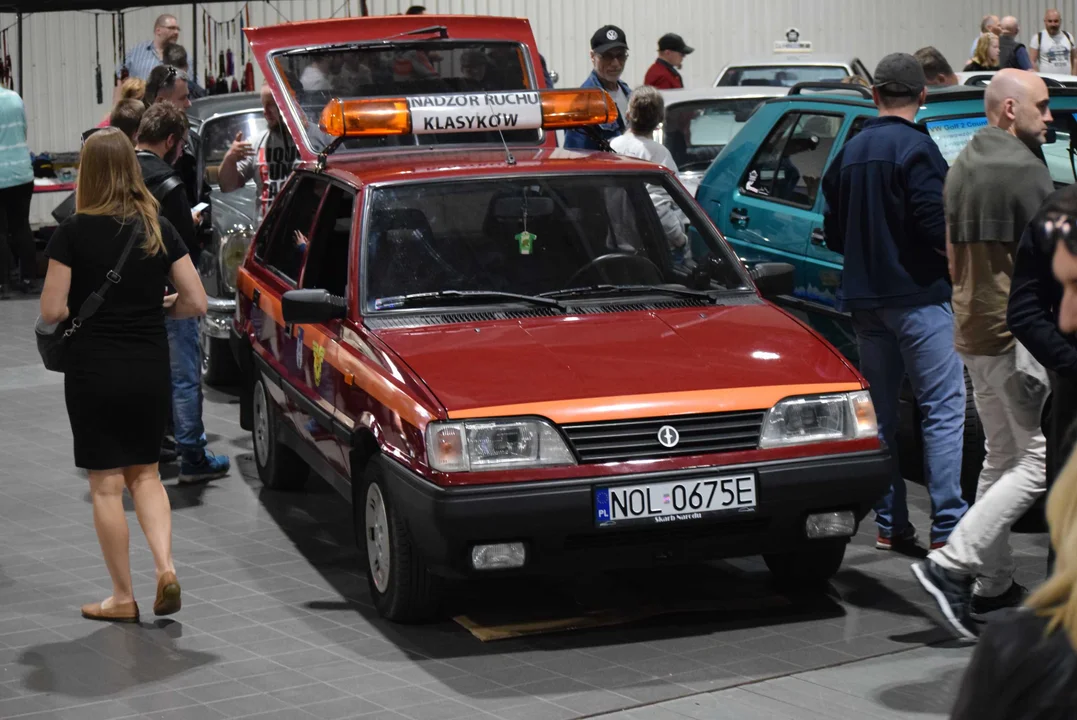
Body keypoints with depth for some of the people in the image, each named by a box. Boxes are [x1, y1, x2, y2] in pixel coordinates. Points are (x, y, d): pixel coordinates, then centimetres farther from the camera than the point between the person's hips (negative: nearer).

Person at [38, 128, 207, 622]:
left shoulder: (74, 233, -11)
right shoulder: (158, 229, 0)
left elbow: (52, 310, -13)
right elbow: (196, 303, -1)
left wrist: (84, 310, 8)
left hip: (93, 370, -4)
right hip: (150, 370, 4)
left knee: (106, 484, 6)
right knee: (145, 474, 19)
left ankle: (123, 597, 12)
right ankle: (165, 568, 0)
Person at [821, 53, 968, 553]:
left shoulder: (850, 153, 12)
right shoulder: (916, 148, -11)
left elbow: (833, 234, 15)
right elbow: (934, 225, -18)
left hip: (865, 300, 7)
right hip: (918, 296, -7)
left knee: (880, 413, 12)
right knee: (944, 408, -6)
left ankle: (889, 524, 13)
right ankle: (947, 527, -12)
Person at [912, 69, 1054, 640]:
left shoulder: (961, 167, 14)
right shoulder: (1024, 169, -16)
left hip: (973, 331, 10)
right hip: (1018, 334, -10)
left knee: (1002, 457, 16)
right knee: (1038, 461, -7)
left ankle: (994, 584, 18)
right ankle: (952, 565, -14)